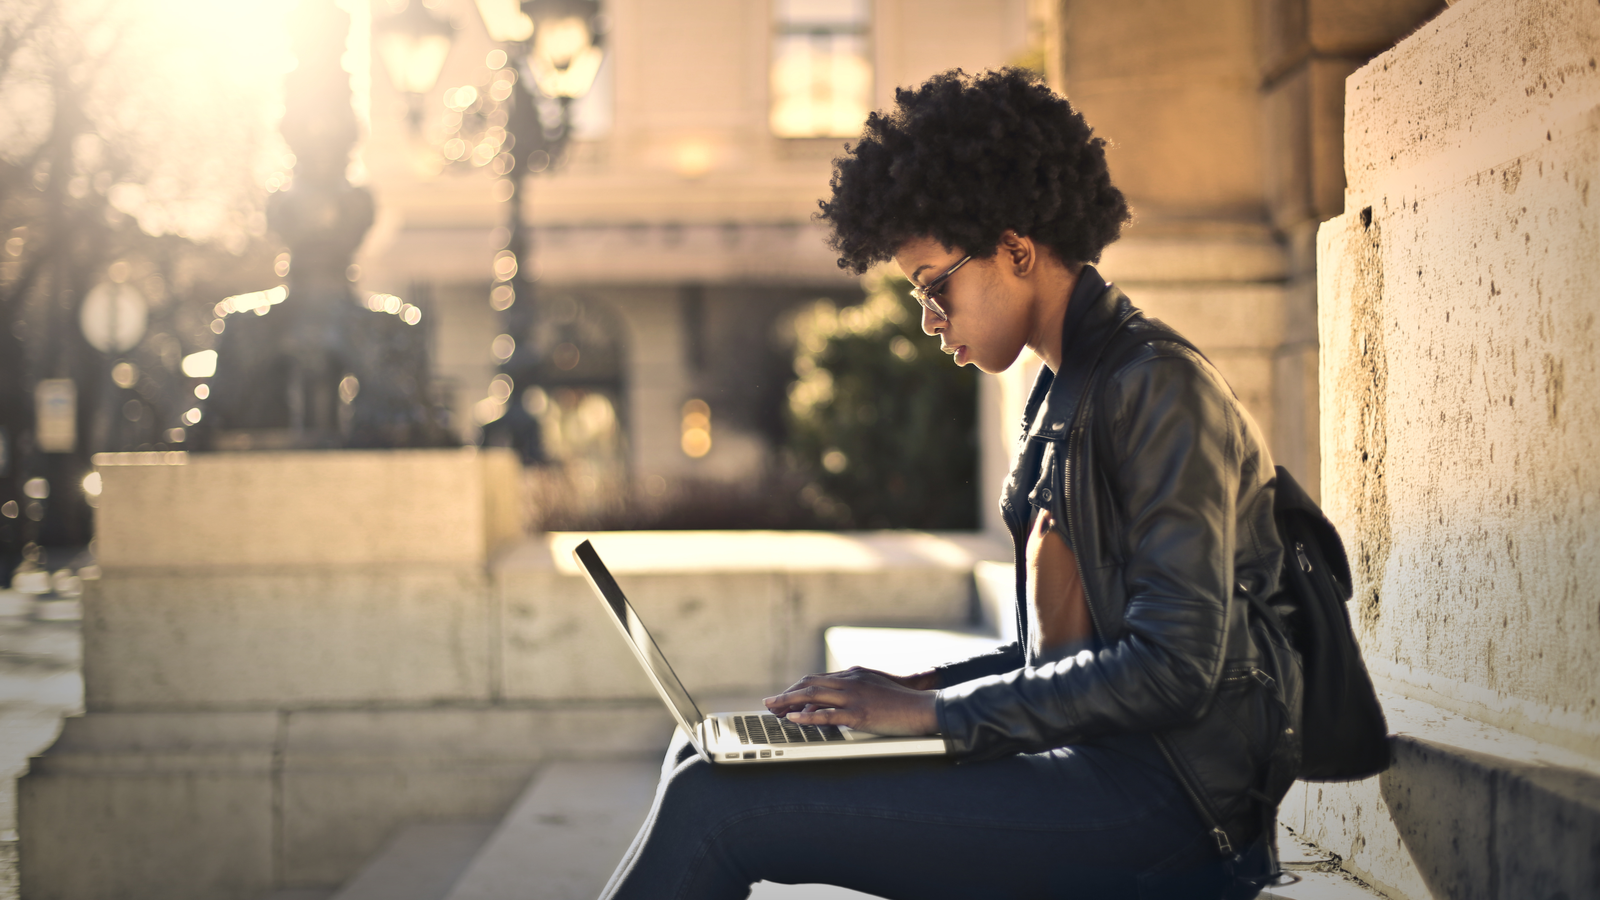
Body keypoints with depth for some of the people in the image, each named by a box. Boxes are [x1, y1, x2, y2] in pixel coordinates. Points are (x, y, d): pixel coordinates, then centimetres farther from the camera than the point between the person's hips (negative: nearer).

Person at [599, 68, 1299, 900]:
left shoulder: (1158, 387, -12)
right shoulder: (1068, 393, 18)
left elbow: (1172, 668, -20)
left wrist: (935, 711, -16)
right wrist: (915, 689, 6)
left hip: (1167, 801, -9)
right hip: (1089, 767, 9)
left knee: (718, 806, -20)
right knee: (704, 760, 5)